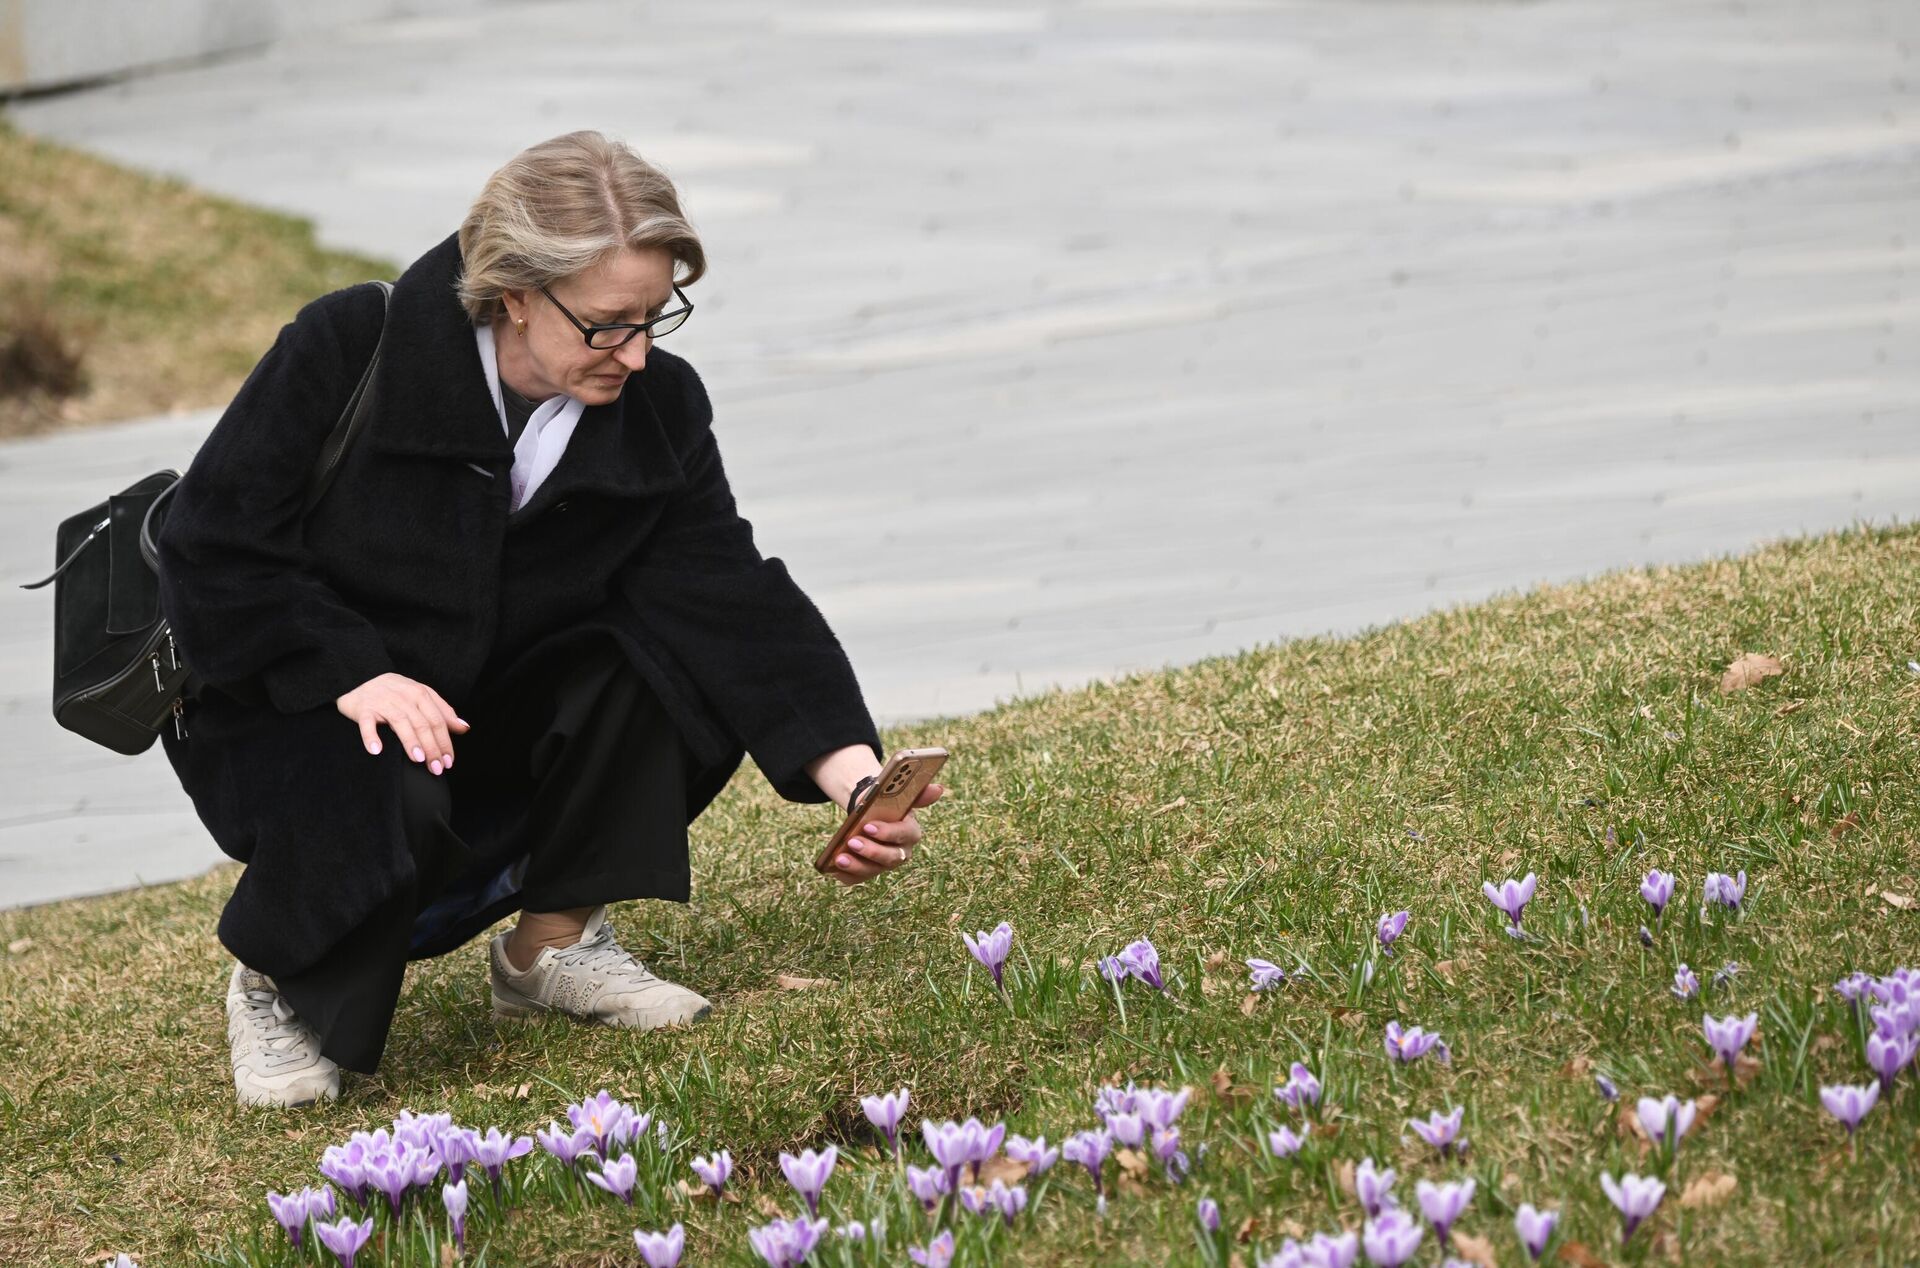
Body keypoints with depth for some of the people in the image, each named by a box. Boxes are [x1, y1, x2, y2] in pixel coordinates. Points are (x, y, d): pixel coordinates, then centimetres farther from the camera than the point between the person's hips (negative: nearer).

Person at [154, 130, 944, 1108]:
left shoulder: (655, 407, -10)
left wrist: (856, 777, -30)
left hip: (481, 707, 5)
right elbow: (214, 548, -19)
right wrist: (353, 671, -31)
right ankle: (274, 984, -5)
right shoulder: (351, 350, -22)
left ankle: (554, 943, -1)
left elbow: (736, 598, -17)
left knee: (680, 671, -20)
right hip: (287, 705, -5)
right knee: (386, 805, -37)